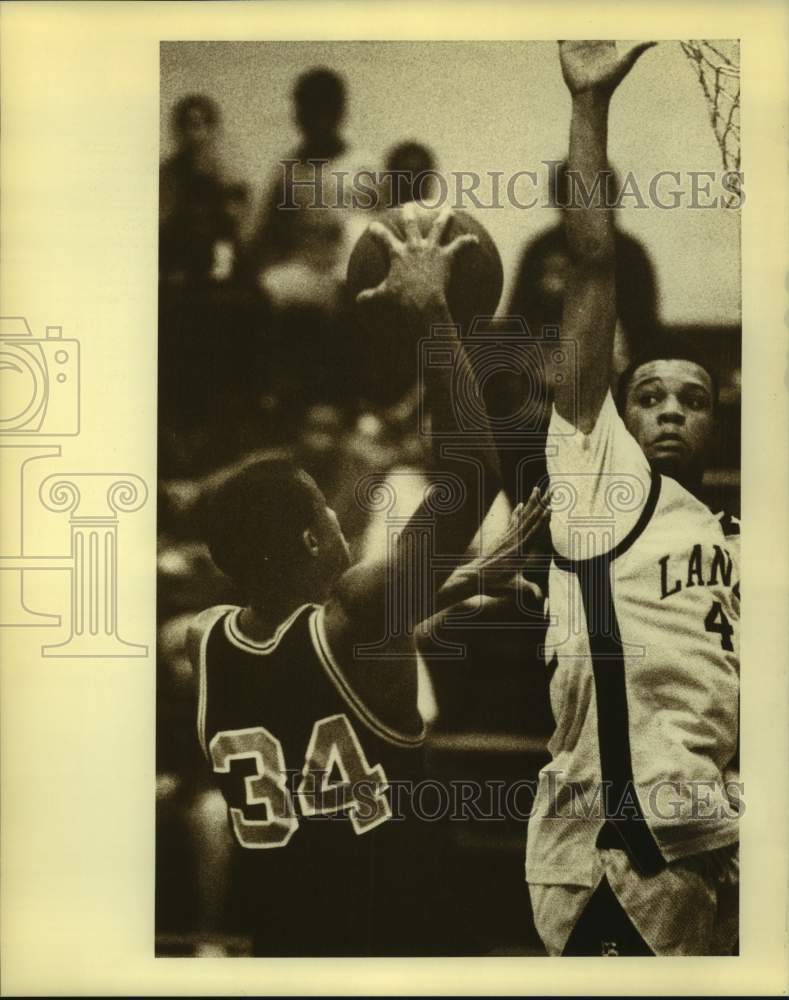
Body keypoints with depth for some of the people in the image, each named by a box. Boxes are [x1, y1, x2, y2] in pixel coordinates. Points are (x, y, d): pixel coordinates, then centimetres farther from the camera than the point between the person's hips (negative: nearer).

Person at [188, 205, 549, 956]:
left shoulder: (205, 644, -2)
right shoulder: (350, 624, -21)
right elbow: (472, 472, -23)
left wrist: (467, 580, 16)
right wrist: (430, 314, -17)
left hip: (283, 942, 6)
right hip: (403, 937, -6)